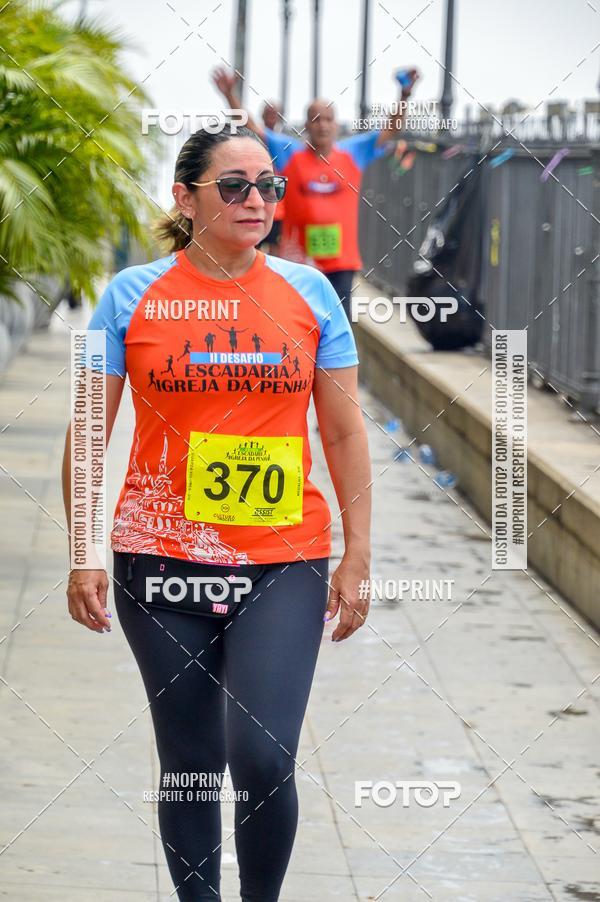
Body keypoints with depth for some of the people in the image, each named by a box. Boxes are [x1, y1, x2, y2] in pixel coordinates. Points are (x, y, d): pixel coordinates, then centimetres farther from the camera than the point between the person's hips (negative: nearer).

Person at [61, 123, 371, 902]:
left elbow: (345, 433, 7)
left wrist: (357, 558, 4)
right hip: (162, 564, 0)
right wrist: (82, 557, -2)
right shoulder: (132, 296, 0)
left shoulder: (307, 292, 3)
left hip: (284, 562, 0)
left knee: (264, 758, -12)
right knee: (190, 764, 8)